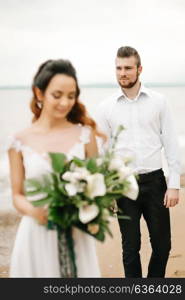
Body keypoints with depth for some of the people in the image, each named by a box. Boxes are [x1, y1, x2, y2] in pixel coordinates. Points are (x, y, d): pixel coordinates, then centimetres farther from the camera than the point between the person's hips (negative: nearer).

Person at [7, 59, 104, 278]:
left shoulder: (85, 135, -2)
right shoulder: (20, 142, -3)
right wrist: (32, 210, -17)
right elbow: (17, 195, 3)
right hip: (36, 234, 0)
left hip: (76, 234, 1)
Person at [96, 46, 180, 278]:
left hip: (154, 181, 1)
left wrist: (174, 185, -4)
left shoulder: (158, 102, 1)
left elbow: (170, 144, 2)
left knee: (162, 245, 9)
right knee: (131, 248, 9)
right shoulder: (106, 107, 1)